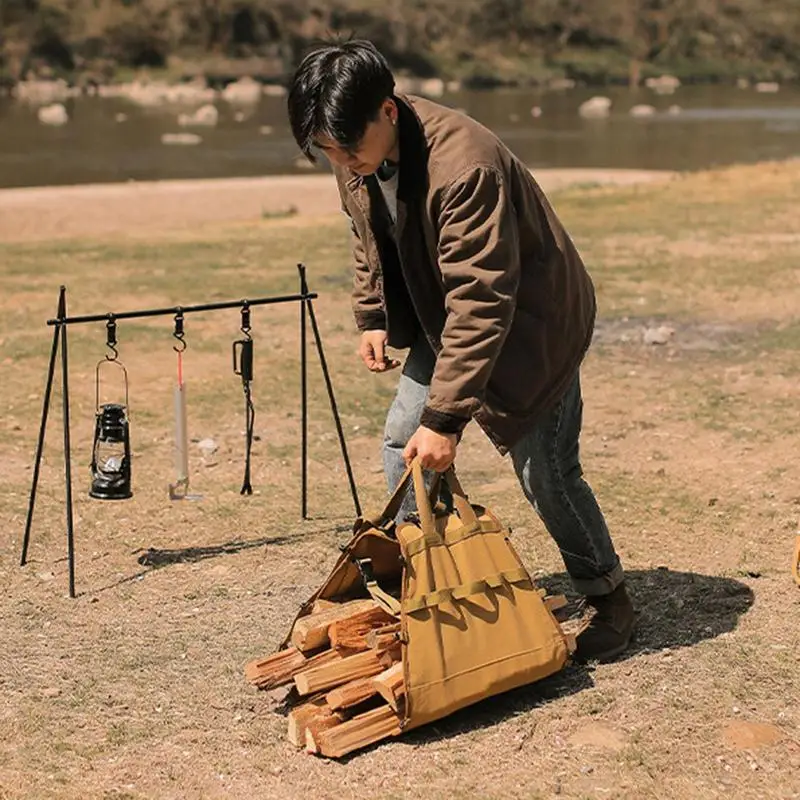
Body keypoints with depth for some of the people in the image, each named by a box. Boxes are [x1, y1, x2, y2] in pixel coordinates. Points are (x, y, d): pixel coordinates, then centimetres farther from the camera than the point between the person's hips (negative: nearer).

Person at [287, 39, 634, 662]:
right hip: (438, 319, 8)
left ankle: (609, 601, 15)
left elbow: (480, 302, -37)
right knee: (402, 445, 3)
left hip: (531, 319, -8)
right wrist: (373, 317, 5)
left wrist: (446, 417, -37)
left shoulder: (464, 165, -36)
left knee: (545, 471, -5)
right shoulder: (356, 158, -10)